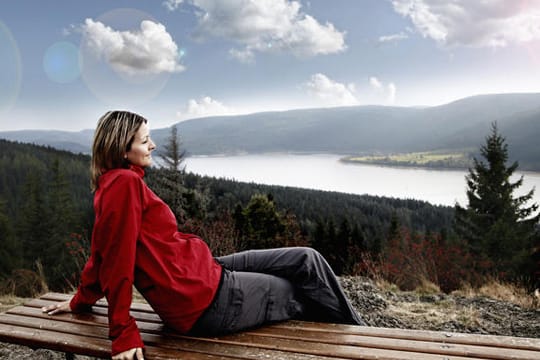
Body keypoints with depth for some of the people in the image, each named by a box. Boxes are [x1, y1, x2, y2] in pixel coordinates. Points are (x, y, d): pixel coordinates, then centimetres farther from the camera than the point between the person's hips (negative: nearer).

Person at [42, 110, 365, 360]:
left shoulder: (113, 185, 12)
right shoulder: (125, 183, -19)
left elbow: (105, 251, 18)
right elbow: (118, 259, -21)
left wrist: (82, 301, 28)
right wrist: (124, 333, -18)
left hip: (203, 271, 9)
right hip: (204, 299, -9)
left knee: (306, 259, 9)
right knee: (304, 294, 7)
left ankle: (352, 331, 27)